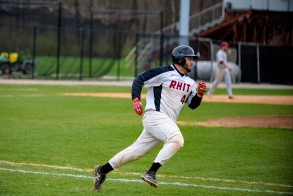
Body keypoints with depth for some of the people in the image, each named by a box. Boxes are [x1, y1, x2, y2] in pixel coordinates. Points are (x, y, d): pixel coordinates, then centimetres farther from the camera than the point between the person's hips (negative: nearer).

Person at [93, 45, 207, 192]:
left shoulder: (190, 82, 17)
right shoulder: (164, 72, -5)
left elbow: (193, 105, 19)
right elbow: (139, 80, -6)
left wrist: (199, 93, -1)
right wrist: (136, 99, -20)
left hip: (168, 122, 8)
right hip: (155, 115, -8)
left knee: (135, 152, 7)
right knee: (177, 140, -29)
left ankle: (102, 171, 17)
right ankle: (151, 173, -28)